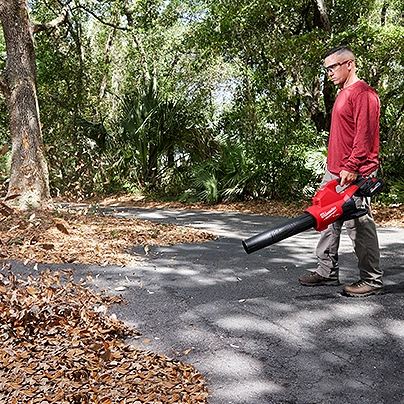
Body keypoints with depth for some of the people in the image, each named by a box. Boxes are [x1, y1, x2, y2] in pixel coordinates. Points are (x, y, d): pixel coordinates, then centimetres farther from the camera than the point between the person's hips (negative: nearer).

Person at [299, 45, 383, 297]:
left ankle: (372, 281, 5)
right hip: (335, 173, 10)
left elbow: (364, 135, -19)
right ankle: (327, 272, 21)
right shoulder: (343, 94, 21)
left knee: (358, 224, -5)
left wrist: (351, 167, -23)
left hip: (354, 175, -10)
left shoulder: (363, 93, -10)